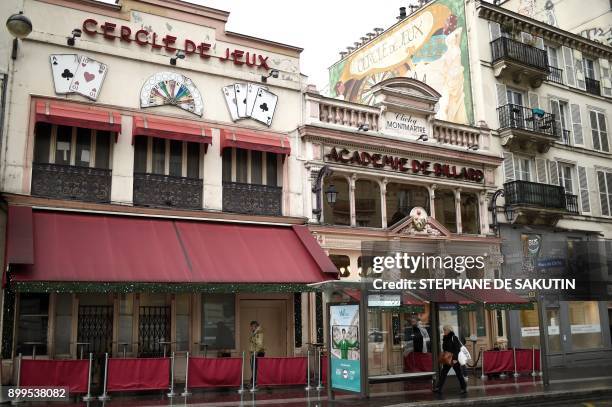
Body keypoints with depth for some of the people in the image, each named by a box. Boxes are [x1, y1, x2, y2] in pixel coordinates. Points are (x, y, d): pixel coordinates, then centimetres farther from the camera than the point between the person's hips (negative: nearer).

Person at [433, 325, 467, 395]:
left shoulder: (454, 338, -14)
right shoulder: (445, 338, 8)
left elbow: (457, 349, -17)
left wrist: (455, 359, -22)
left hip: (454, 359, -7)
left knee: (459, 373, 3)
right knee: (443, 373, 2)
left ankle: (464, 388, 15)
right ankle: (439, 388, 3)